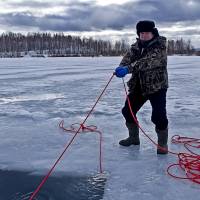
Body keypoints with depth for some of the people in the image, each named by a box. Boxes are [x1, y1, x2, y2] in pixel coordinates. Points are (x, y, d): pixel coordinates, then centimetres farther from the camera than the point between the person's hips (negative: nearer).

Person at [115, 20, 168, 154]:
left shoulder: (160, 46, -15)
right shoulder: (136, 46, 5)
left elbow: (147, 62, -31)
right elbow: (128, 58, -9)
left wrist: (128, 69, -42)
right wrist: (122, 68, -33)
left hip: (157, 86, -6)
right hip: (138, 86, 7)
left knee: (158, 115, -16)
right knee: (128, 111, 8)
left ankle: (162, 143, 8)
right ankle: (134, 138, 29)